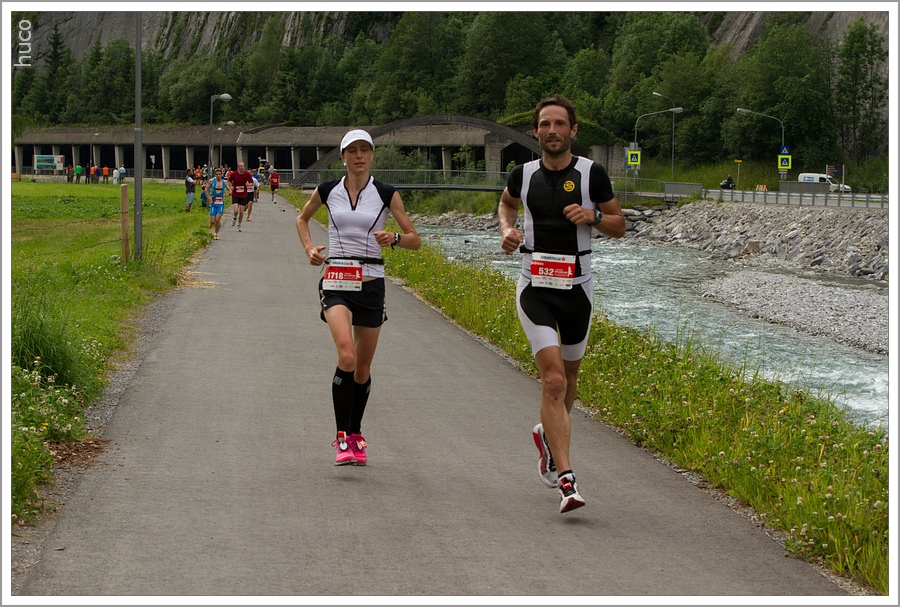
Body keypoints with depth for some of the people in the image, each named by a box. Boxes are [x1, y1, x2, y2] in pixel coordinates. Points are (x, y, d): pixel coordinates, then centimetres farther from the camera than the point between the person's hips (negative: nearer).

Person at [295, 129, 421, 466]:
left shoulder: (387, 194, 2)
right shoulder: (327, 191, 4)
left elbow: (415, 240, 4)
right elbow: (302, 218, 24)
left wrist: (394, 239, -18)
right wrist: (309, 247, 6)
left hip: (371, 283, 1)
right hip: (335, 280, -1)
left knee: (363, 368, 8)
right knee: (347, 356, -23)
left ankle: (355, 434, 29)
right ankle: (342, 438, -16)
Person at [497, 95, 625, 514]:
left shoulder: (592, 174, -3)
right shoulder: (524, 174, 2)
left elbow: (619, 227, 5)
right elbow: (506, 202, 24)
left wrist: (593, 216, -15)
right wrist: (506, 229, 3)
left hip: (577, 287, 1)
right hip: (534, 287, -1)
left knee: (568, 375, 17)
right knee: (553, 379, -15)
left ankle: (548, 434, 49)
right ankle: (566, 480, -20)